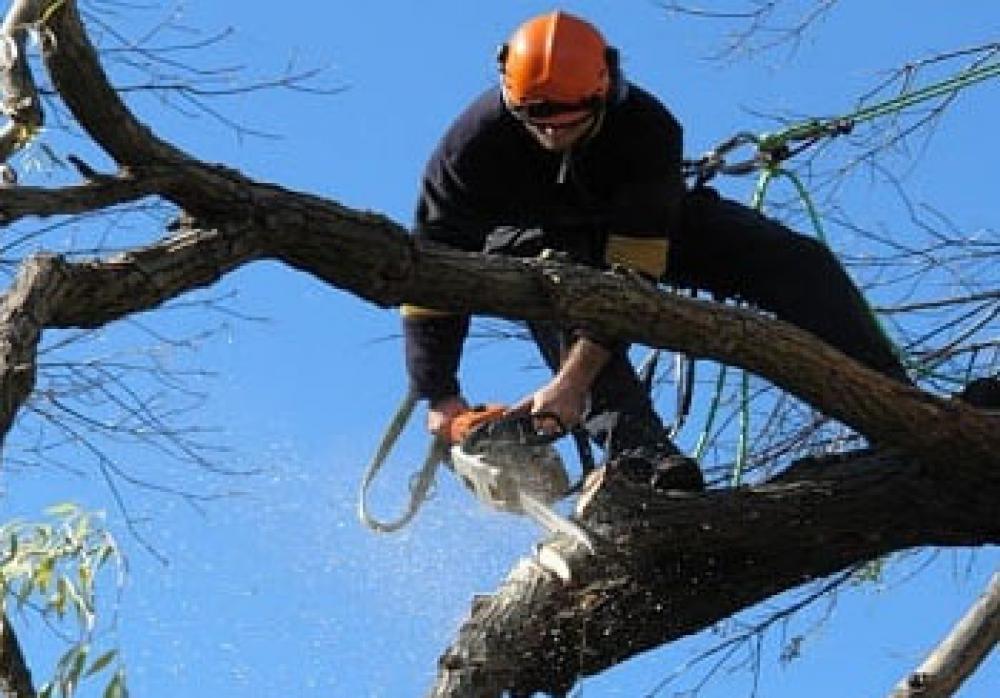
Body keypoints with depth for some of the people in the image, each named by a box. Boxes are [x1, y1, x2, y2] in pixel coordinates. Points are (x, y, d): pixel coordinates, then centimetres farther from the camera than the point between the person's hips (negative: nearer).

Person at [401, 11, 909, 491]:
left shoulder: (646, 127, -36)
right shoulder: (473, 144, -33)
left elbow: (631, 271, -39)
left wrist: (573, 381, -46)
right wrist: (440, 397, -27)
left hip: (645, 225, 1)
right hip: (534, 242, 0)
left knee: (800, 265, -17)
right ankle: (641, 457, -49)